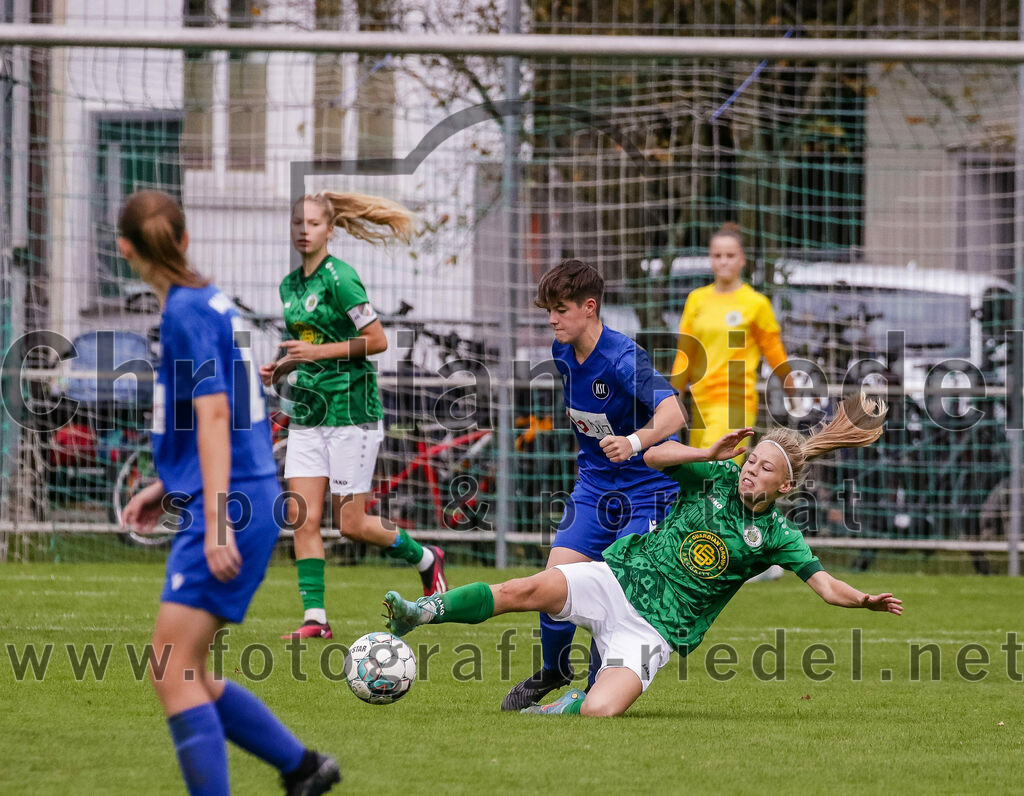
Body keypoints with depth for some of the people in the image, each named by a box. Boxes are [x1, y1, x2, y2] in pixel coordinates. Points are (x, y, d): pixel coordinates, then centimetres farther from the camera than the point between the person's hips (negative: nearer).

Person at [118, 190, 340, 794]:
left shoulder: (186, 311, -12)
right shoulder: (209, 302, 15)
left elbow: (214, 414, -20)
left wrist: (217, 521, -24)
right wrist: (168, 488, 26)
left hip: (230, 505, -9)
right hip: (252, 502, 9)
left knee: (173, 673, -11)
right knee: (190, 677, 15)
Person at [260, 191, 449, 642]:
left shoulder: (339, 278, -13)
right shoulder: (290, 285, 11)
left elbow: (377, 340, -14)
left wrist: (318, 352, -19)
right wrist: (282, 367, 6)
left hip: (351, 408, -7)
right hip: (307, 409, 7)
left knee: (351, 524, -2)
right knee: (302, 516, -4)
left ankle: (425, 558, 22)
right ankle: (315, 617, -3)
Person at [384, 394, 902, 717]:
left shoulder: (776, 536, 0)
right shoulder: (718, 478, 4)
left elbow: (825, 585, -5)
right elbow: (654, 456, -3)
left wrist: (864, 601, -24)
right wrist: (709, 455, -16)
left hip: (656, 630, -2)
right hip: (618, 579, 2)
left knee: (601, 711, -26)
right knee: (533, 588, -26)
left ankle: (564, 707, 7)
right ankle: (426, 612, -20)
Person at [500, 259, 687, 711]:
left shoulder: (622, 359, -25)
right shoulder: (562, 353, -1)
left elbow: (672, 412, -41)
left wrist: (634, 442, -58)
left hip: (646, 489, -6)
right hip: (593, 484, 6)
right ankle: (554, 672, 18)